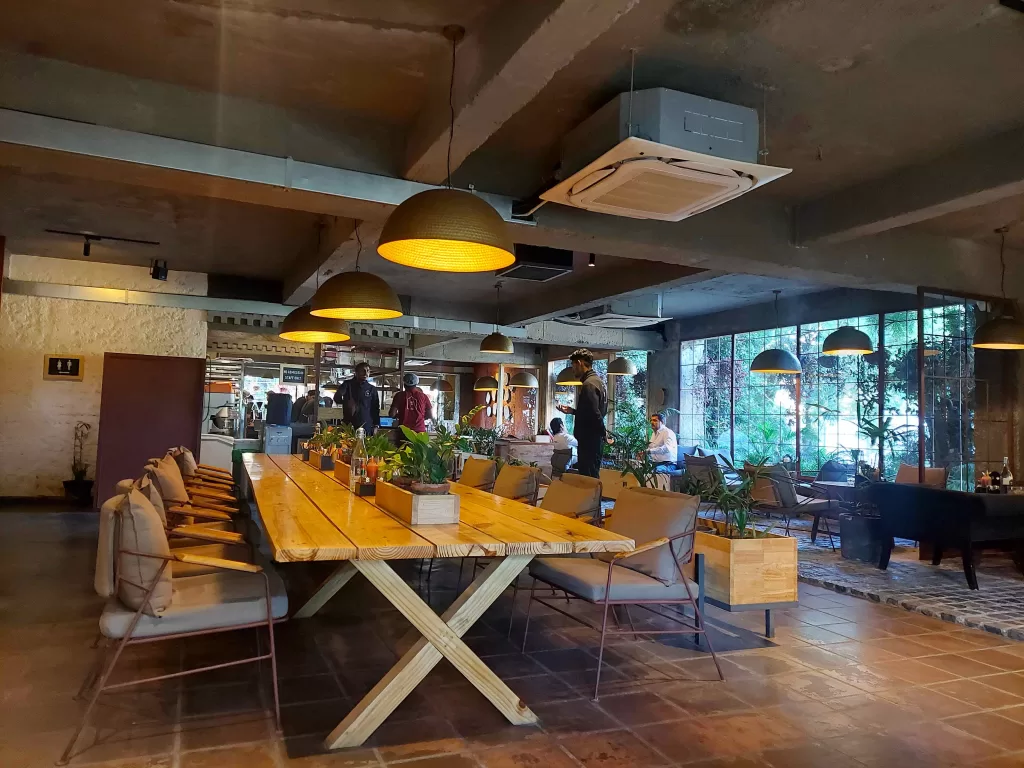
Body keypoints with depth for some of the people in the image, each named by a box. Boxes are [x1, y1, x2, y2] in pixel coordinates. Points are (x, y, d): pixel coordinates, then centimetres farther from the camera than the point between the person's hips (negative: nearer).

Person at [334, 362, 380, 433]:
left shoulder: (372, 389, 11)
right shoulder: (348, 385, 7)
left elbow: (375, 409, 12)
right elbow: (337, 397, -6)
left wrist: (376, 426, 3)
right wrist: (347, 403, -27)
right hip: (348, 426, -1)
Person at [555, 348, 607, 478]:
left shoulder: (589, 384, -16)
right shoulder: (598, 381, 15)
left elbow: (593, 414, -24)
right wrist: (572, 411, 17)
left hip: (589, 440, -10)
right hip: (596, 439, 10)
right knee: (593, 476, 14)